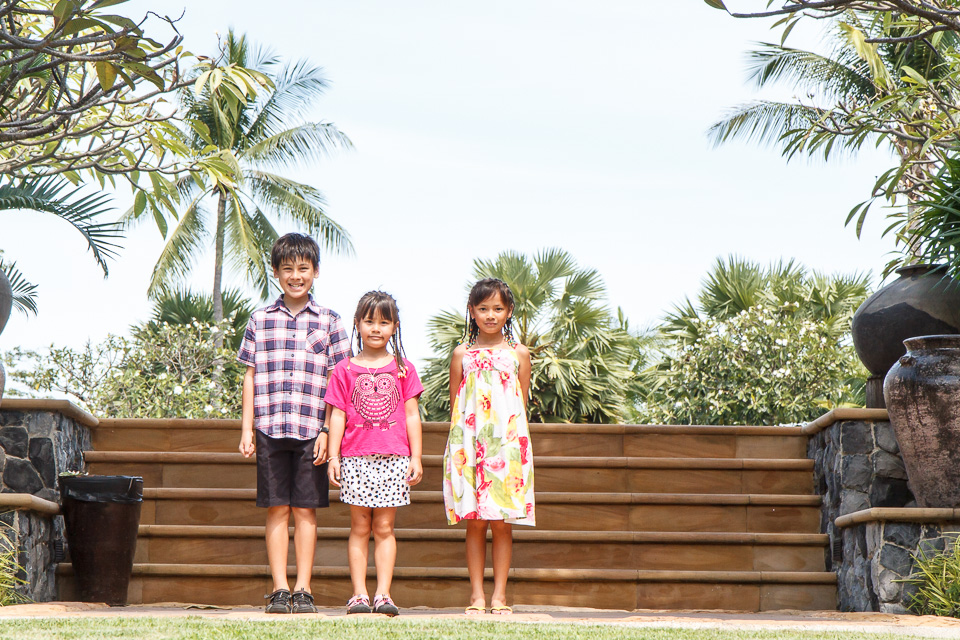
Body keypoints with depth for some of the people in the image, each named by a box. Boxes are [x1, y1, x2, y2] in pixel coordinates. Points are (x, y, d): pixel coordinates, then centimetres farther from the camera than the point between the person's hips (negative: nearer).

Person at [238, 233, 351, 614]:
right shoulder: (260, 320, 9)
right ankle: (279, 589, 8)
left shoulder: (328, 322, 6)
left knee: (306, 510, 2)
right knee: (277, 509, 3)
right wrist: (247, 428, 4)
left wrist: (328, 430, -3)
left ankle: (303, 589, 8)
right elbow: (251, 376, 10)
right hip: (270, 427, 1)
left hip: (311, 429, -1)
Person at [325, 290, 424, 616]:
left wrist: (416, 457, 3)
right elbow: (337, 415, 5)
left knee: (384, 528, 1)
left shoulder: (403, 369, 8)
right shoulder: (345, 370, 6)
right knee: (360, 527, 2)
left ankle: (383, 593, 4)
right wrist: (333, 456, -2)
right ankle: (359, 594, 5)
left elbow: (412, 415, 8)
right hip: (355, 458, 0)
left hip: (394, 458, 0)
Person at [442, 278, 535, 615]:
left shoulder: (519, 354, 8)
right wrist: (459, 445, 1)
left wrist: (513, 442, 4)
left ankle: (500, 594, 8)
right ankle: (476, 594, 7)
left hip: (508, 445, 0)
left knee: (502, 523, 0)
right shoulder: (462, 354, 7)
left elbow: (521, 405, 10)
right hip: (469, 446, 0)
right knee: (475, 522, 1)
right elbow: (454, 405, 8)